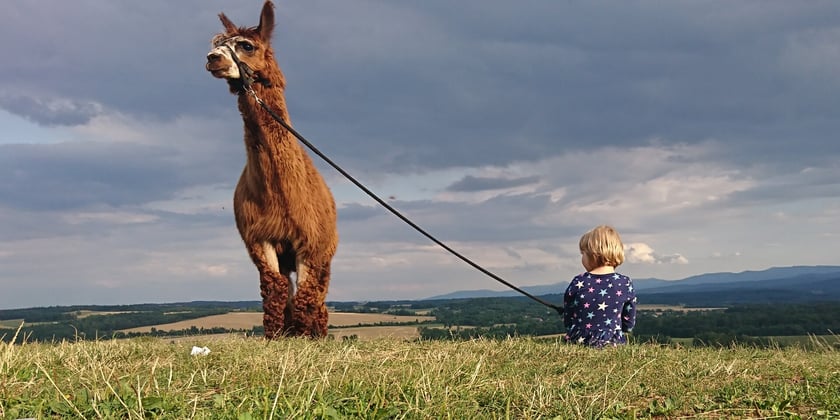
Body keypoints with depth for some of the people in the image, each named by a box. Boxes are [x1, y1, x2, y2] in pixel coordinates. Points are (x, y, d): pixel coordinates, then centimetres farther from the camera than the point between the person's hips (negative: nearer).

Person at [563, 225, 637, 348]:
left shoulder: (578, 283, -5)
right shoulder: (625, 284, -3)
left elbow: (567, 321, 3)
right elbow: (629, 325, 4)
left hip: (578, 341, 0)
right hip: (611, 343, 0)